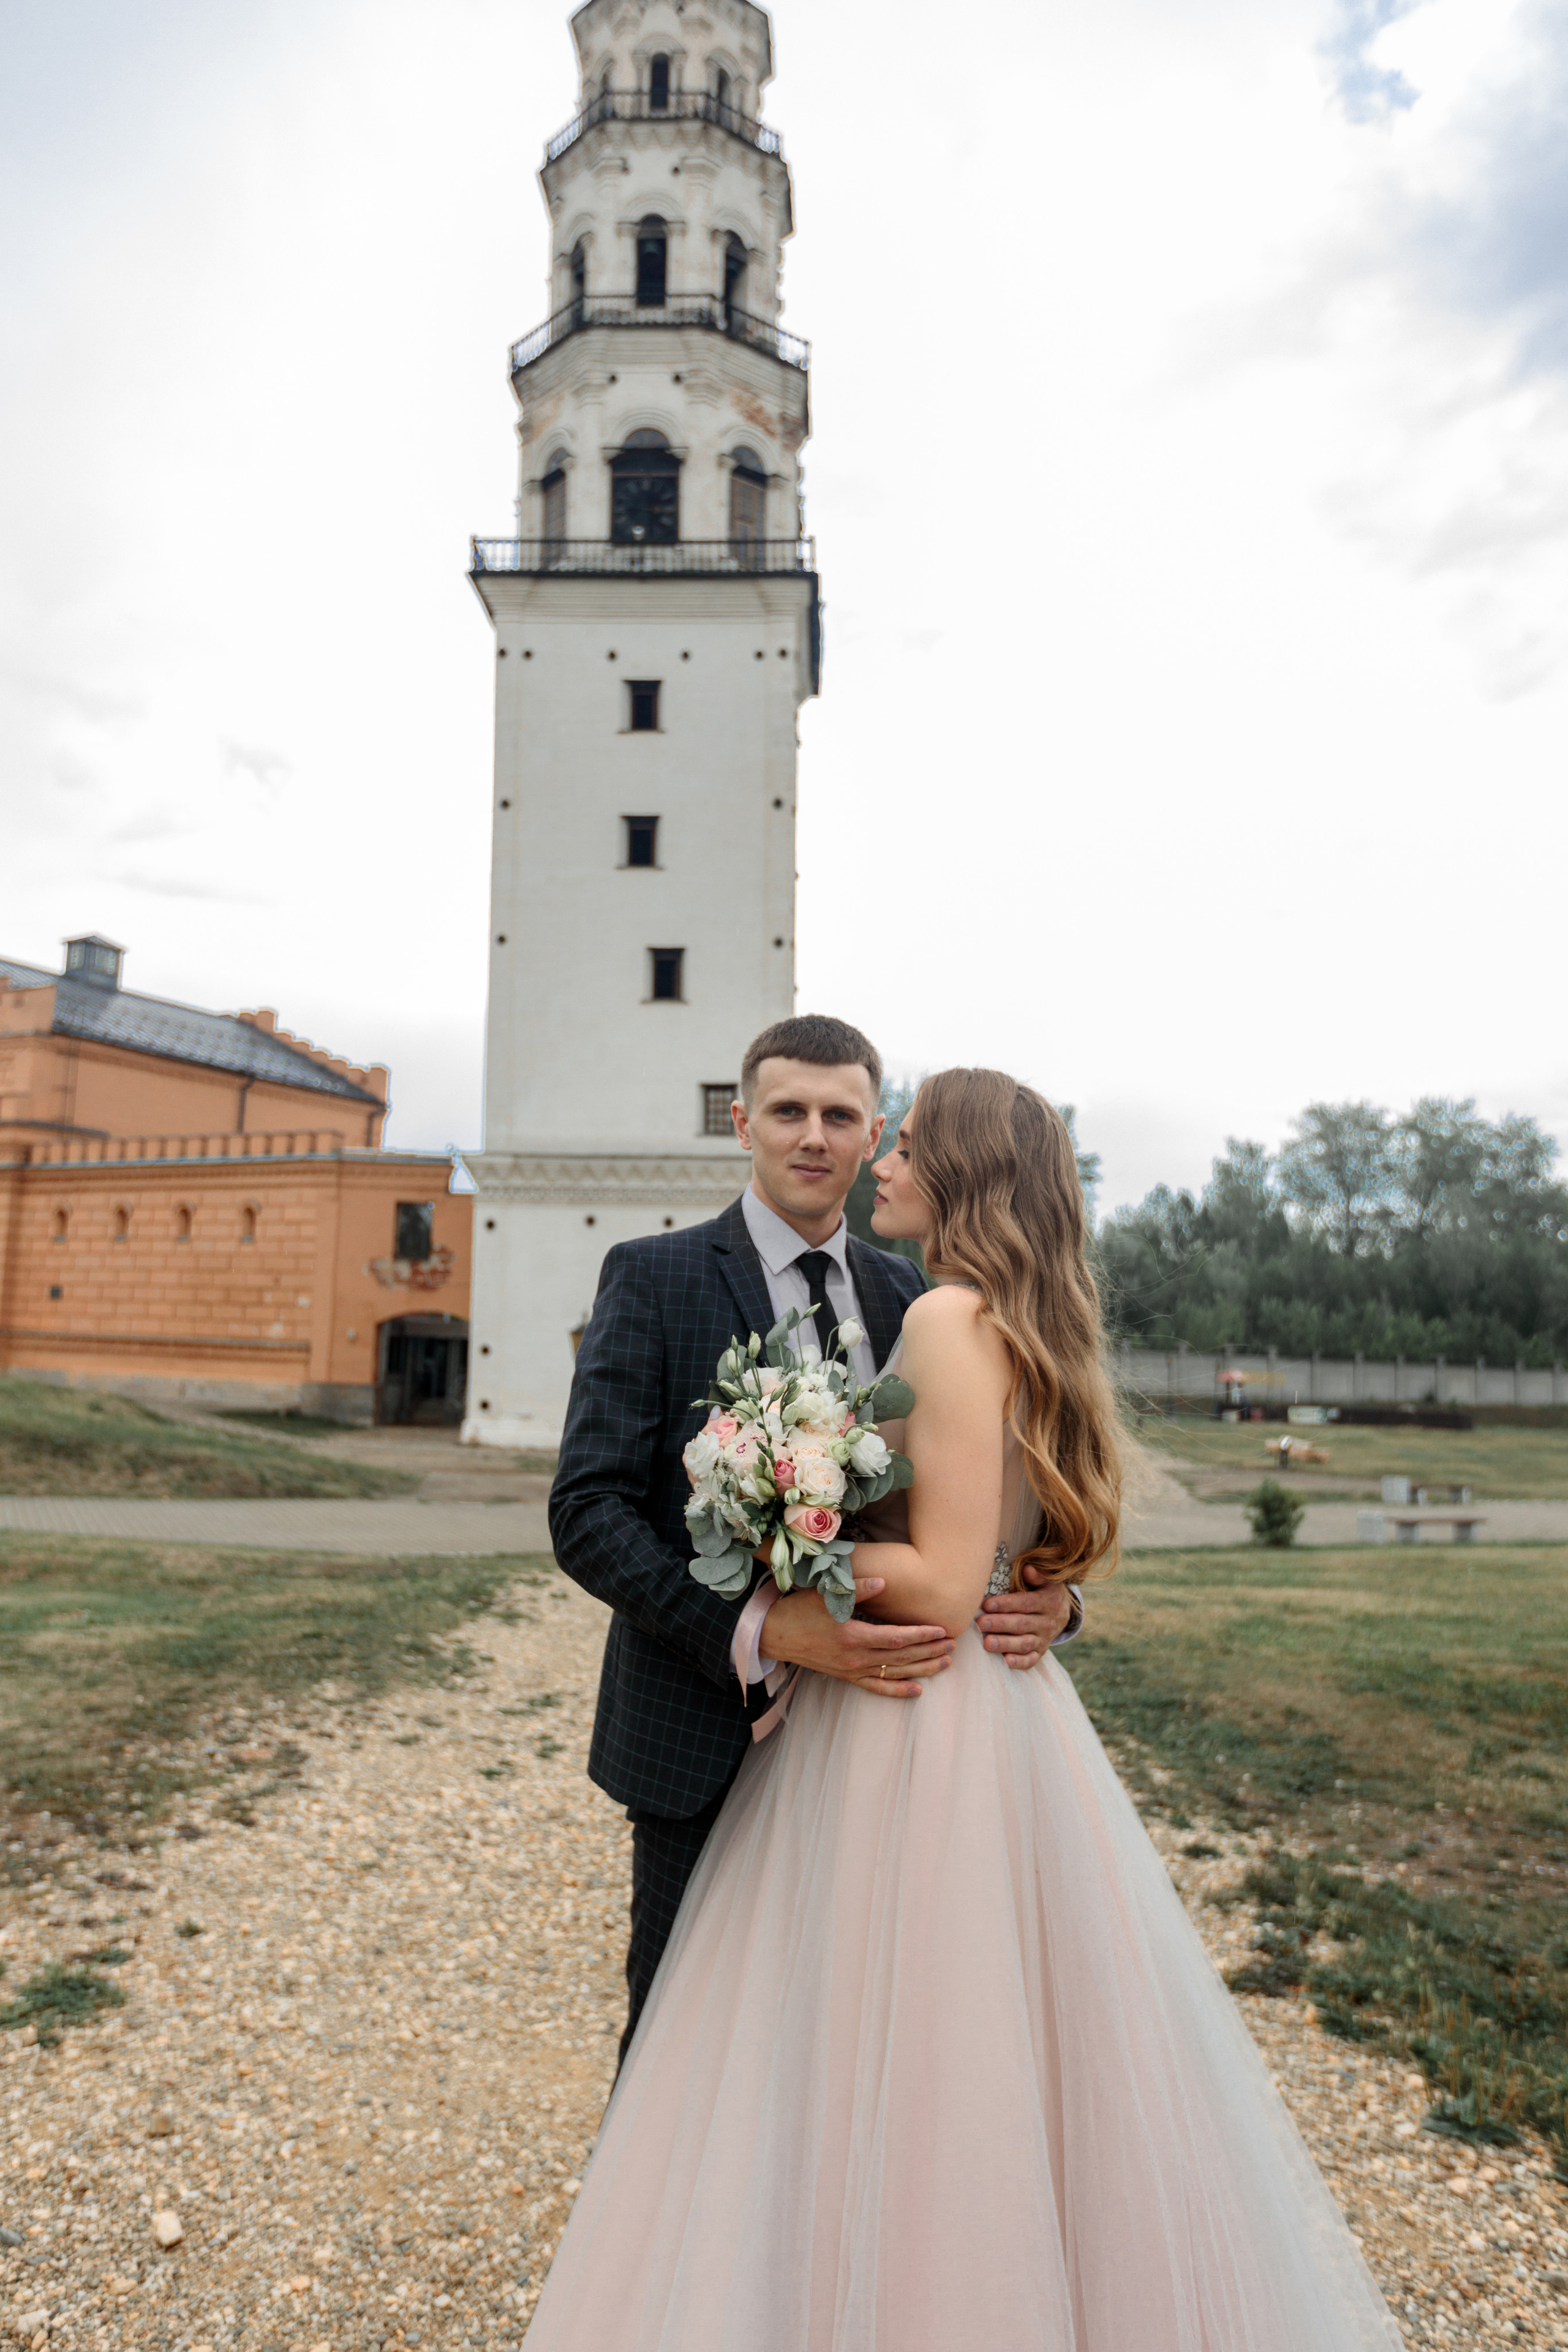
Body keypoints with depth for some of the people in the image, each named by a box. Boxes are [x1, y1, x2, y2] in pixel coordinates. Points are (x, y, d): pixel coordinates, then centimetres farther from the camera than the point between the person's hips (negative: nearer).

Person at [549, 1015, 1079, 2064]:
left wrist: (1046, 1593, -14)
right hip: (713, 1740, -3)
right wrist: (760, 1631, -27)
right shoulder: (655, 1278, -8)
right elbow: (587, 1510, -15)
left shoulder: (909, 1296, 5)